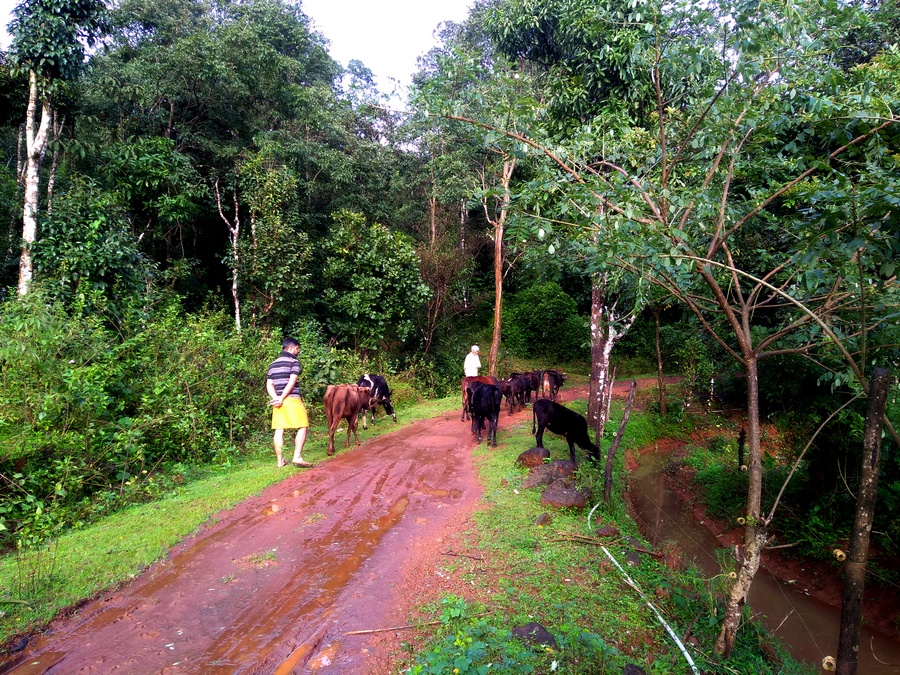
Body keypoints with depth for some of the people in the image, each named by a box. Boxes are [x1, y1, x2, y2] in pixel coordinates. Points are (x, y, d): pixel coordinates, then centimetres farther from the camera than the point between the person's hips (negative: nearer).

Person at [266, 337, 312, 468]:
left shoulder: (273, 364, 16)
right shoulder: (294, 362, -4)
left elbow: (269, 385, 7)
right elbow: (291, 383, -14)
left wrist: (276, 398, -5)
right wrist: (282, 399, -13)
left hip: (277, 400, 7)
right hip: (292, 399, -7)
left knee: (279, 429, 7)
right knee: (302, 427, -1)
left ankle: (280, 460, 9)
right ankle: (297, 457, -11)